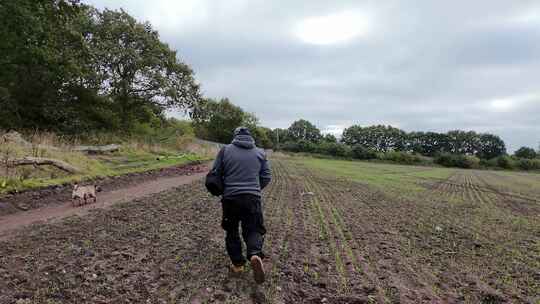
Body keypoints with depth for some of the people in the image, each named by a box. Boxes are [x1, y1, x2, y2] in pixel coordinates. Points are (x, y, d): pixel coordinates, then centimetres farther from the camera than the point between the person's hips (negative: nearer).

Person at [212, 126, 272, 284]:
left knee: (232, 231, 17)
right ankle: (255, 254, -16)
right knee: (254, 230, 10)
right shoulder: (260, 152, 6)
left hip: (230, 198, 0)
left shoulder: (225, 150, 2)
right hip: (253, 198, 1)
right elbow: (267, 177, 6)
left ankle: (238, 263, 18)